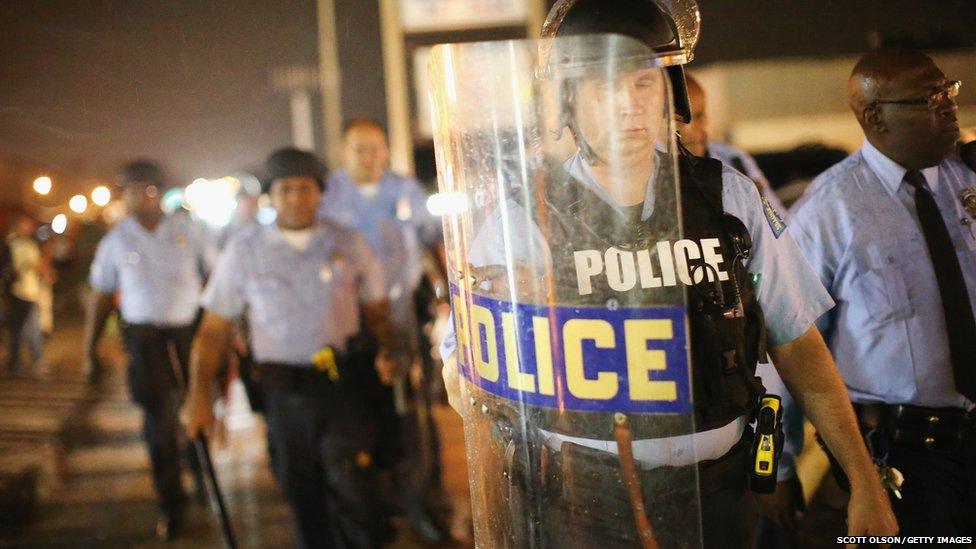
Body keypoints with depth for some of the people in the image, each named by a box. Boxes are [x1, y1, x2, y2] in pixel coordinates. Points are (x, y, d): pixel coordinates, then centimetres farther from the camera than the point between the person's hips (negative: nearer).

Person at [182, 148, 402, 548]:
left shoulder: (349, 244, 7)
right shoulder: (244, 251, 5)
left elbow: (375, 309, 11)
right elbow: (214, 328, 4)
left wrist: (387, 351, -9)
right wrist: (199, 395, -5)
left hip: (343, 384, -1)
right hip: (283, 391, 1)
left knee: (351, 486, -11)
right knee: (304, 500, 8)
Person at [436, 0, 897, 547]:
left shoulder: (732, 198, -1)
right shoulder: (523, 222, -8)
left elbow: (797, 345, 3)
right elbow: (464, 379, -4)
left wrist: (865, 481, 1)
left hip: (719, 499, 2)